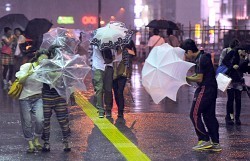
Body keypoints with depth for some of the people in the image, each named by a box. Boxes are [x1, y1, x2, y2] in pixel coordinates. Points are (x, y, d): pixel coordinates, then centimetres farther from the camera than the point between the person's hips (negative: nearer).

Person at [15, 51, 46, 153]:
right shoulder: (26, 66, -4)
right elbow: (20, 81, -11)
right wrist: (28, 74, -27)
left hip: (38, 98, 2)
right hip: (25, 98, -2)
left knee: (40, 120, -13)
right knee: (27, 122, 1)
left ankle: (36, 140, 9)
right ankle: (30, 144, 12)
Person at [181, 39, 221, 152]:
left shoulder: (201, 59, -17)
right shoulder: (204, 57, 14)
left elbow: (199, 79, -18)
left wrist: (186, 78, -5)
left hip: (205, 89, -10)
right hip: (212, 89, 10)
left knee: (195, 114, -4)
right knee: (209, 115, 11)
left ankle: (204, 140, -4)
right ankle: (215, 143, 12)